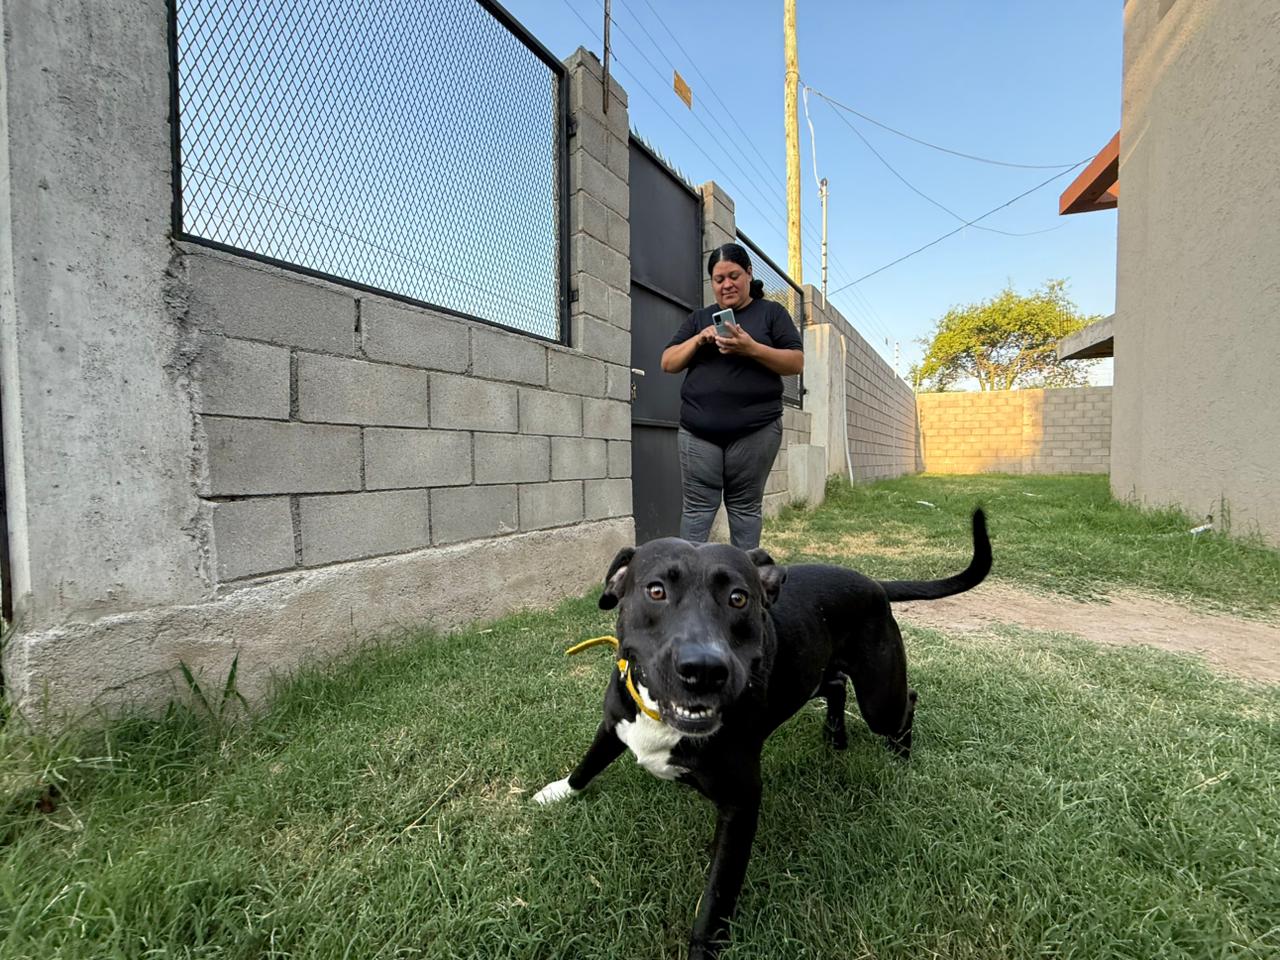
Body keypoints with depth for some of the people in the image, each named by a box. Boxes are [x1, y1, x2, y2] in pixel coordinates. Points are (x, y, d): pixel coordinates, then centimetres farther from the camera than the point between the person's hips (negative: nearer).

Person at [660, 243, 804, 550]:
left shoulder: (771, 312, 10)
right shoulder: (699, 318, 18)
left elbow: (796, 362, 0)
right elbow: (668, 363, 12)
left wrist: (752, 348, -16)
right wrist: (698, 340, -6)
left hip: (755, 430, -2)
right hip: (699, 432, 2)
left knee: (745, 507, 3)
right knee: (697, 508, -1)